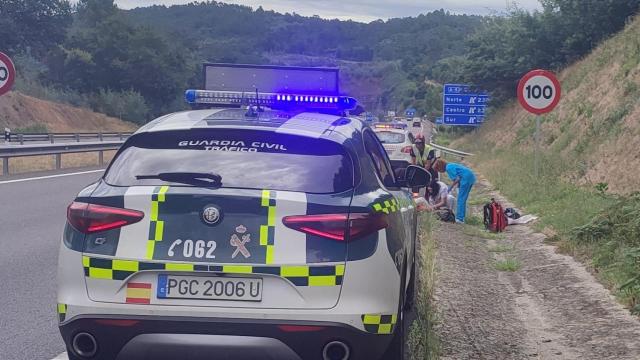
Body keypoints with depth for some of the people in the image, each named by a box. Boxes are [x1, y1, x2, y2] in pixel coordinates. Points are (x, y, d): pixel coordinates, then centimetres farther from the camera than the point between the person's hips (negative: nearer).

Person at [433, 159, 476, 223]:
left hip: (466, 178, -10)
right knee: (463, 198, 15)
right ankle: (461, 217, 19)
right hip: (471, 177, 10)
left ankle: (459, 219, -7)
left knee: (461, 199, -6)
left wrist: (450, 188, -7)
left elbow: (457, 179, -15)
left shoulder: (449, 168, -10)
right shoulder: (450, 165, 19)